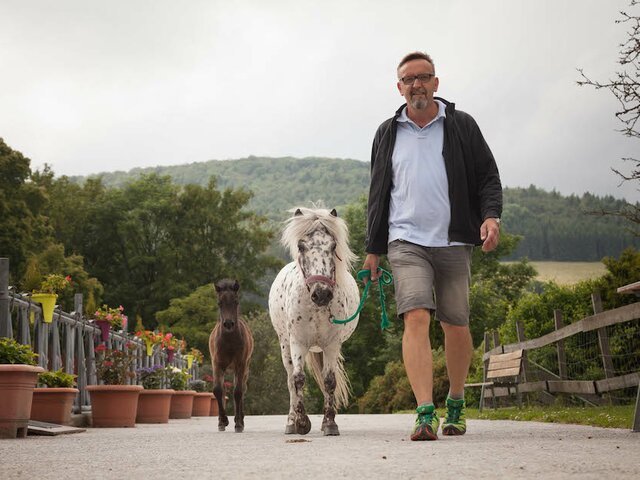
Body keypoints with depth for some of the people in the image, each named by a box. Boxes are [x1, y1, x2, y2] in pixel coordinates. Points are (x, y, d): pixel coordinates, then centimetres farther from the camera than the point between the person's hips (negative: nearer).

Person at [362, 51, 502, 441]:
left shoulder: (461, 126, 8)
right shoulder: (388, 133, 13)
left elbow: (488, 176, 7)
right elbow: (378, 193, 18)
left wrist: (491, 215, -13)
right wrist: (373, 248, 15)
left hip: (453, 241, 0)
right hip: (406, 240, 0)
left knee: (456, 325, 5)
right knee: (416, 317, -17)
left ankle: (456, 403, 27)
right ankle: (426, 414, -24)